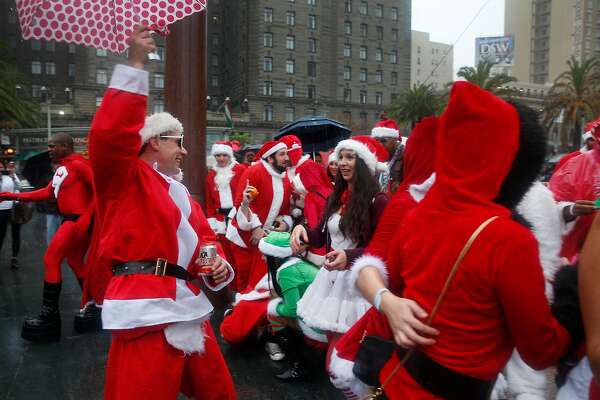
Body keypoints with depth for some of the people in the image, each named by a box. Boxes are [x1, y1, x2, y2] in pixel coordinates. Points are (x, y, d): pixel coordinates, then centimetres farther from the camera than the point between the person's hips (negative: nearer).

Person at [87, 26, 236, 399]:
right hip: (146, 308, -8)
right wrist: (136, 64, -18)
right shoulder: (127, 177, -1)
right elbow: (111, 134, -20)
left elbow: (204, 237, 22)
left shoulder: (181, 193, 22)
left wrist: (218, 264, 0)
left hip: (187, 305, 8)